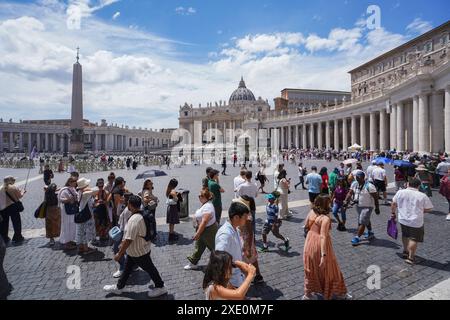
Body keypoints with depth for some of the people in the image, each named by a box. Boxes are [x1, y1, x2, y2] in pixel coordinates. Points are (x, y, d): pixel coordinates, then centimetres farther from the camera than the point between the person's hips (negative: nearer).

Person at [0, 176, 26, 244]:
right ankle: (18, 238, 10)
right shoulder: (13, 187, -9)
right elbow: (20, 196, -3)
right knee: (16, 222, 7)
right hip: (12, 207, -4)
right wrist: (22, 192, 15)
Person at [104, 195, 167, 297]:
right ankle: (118, 287, 41)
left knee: (149, 269, 9)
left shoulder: (134, 220, -33)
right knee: (127, 268, 22)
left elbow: (128, 240, -31)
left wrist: (119, 254, -19)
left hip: (139, 252, -9)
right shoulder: (142, 215, -3)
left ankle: (160, 287, 27)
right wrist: (123, 245, 21)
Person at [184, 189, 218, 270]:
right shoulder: (205, 204, 5)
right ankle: (193, 263, 32)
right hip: (202, 230, 10)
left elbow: (204, 221, -31)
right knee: (199, 247, 19)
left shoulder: (208, 207, -27)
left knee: (213, 247, 5)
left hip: (208, 231, -10)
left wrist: (198, 233, -29)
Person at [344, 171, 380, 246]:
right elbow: (350, 193, -1)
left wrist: (377, 208, -12)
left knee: (362, 222, -9)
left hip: (367, 207, -7)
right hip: (358, 206, 7)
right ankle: (370, 233, 45)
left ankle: (357, 238, -3)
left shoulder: (369, 186, -20)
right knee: (366, 220, 25)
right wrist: (346, 201, -15)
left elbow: (375, 197, -14)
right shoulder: (354, 184, -1)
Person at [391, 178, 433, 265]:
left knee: (405, 235, 24)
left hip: (403, 219, 4)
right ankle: (410, 257, 11)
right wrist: (420, 210, 15)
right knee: (414, 239, 7)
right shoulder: (422, 196, -10)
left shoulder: (400, 192, -4)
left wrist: (393, 213, 17)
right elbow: (428, 209, -3)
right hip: (416, 221, -3)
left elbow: (393, 204, 3)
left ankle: (405, 251, 38)